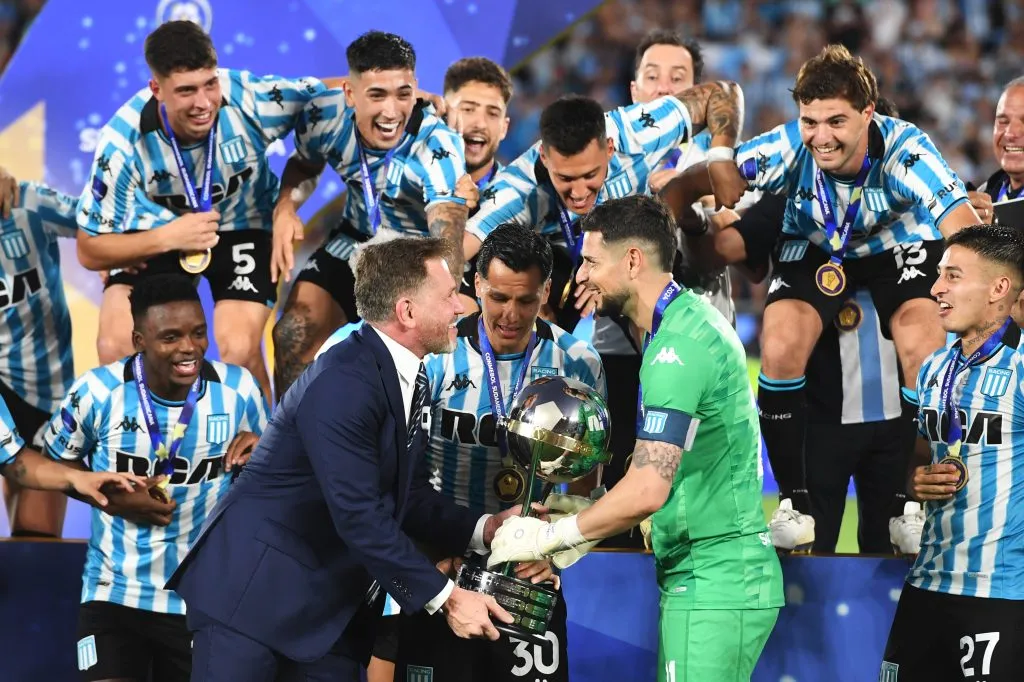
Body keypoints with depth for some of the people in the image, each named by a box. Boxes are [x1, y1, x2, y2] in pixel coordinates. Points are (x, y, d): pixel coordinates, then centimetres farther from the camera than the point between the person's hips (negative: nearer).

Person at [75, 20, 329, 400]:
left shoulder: (250, 99, -32)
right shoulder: (123, 144, -28)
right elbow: (90, 252, -19)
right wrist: (168, 238, -34)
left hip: (242, 228, -1)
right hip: (158, 237, 1)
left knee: (239, 352, -22)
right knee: (116, 349, -18)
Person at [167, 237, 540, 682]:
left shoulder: (410, 379, 9)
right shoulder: (342, 384, -21)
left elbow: (410, 496, 13)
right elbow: (359, 515, -24)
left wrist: (484, 528, -4)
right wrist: (444, 598, -20)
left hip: (328, 607, 9)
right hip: (254, 593, -9)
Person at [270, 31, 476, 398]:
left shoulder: (438, 147, -35)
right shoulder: (324, 117, -21)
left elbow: (446, 242, -46)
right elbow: (304, 164, 5)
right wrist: (286, 207, -17)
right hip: (357, 240, 4)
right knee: (292, 338, -6)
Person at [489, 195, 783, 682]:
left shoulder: (678, 345, -18)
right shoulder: (688, 322, 14)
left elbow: (648, 490, -23)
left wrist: (550, 536, -12)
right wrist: (584, 530, 13)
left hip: (712, 586, -10)